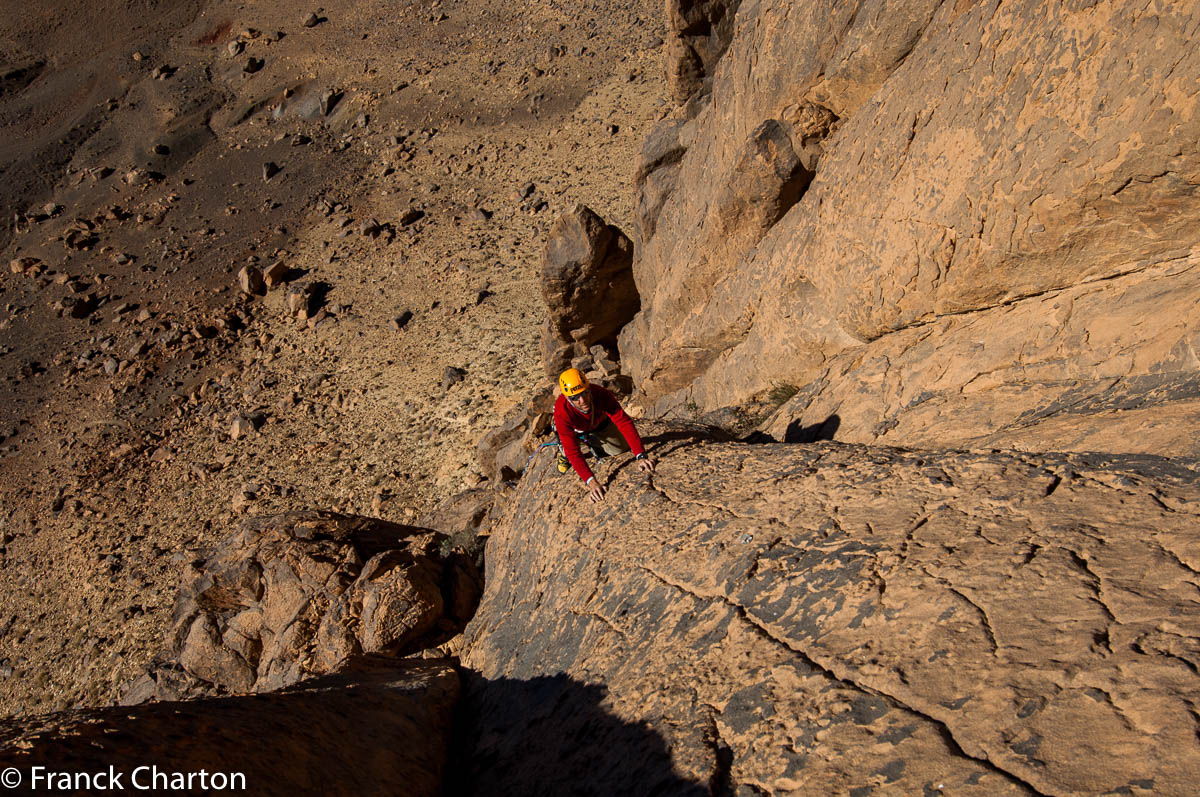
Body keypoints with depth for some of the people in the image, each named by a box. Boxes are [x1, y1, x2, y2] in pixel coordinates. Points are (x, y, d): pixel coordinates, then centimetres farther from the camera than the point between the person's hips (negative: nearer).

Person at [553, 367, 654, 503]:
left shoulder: (601, 394, -42)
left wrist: (640, 456, -55)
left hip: (599, 423, 1)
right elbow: (573, 451, -46)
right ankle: (564, 455, 10)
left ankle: (592, 441, 25)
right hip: (576, 429, 0)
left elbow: (624, 422, -45)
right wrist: (591, 481, -57)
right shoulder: (562, 414, -46)